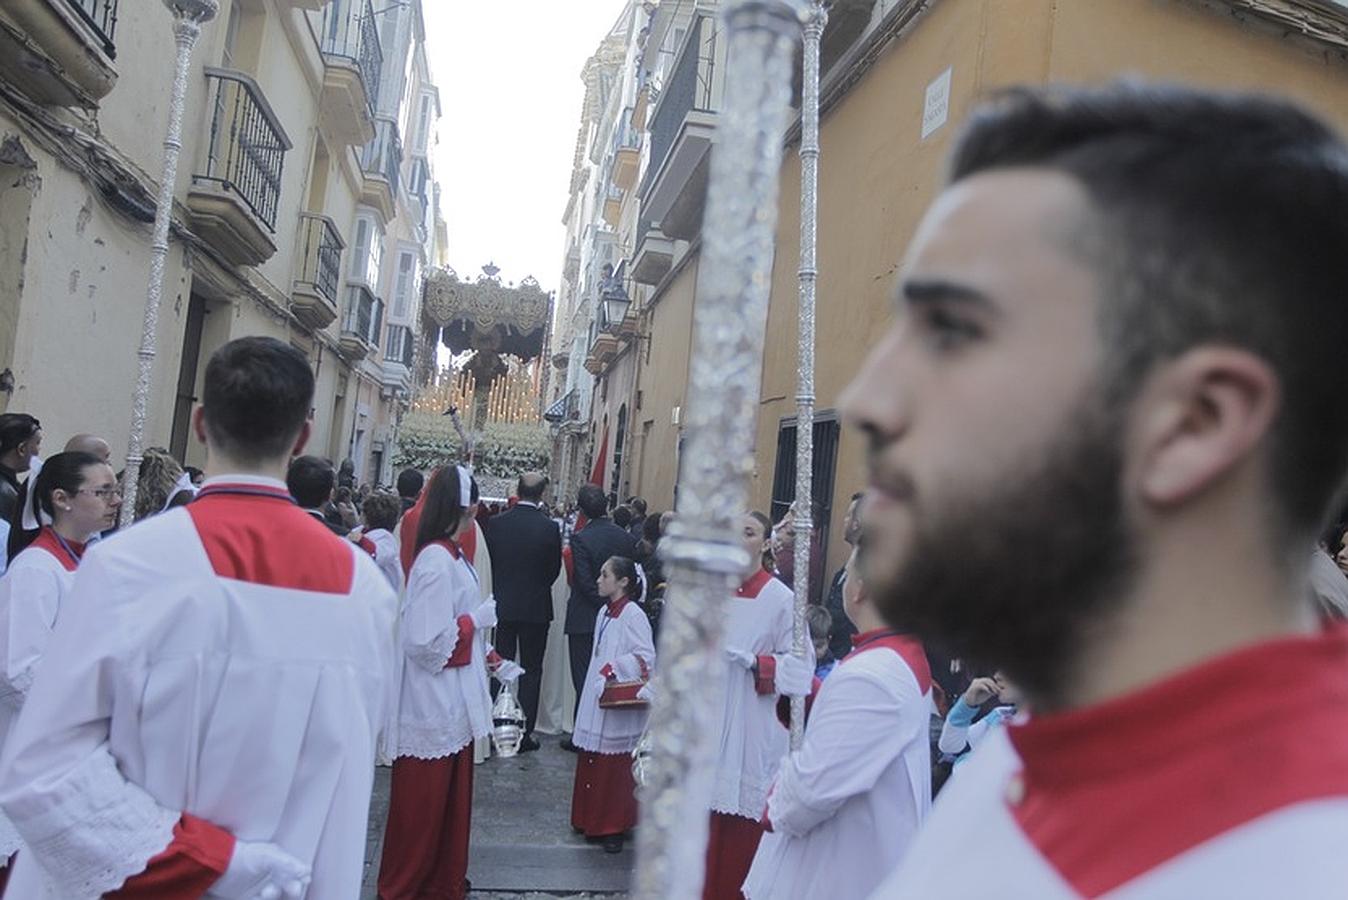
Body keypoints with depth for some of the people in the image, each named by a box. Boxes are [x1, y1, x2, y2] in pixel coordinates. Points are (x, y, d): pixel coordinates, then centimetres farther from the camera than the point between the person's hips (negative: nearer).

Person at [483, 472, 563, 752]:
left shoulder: (494, 524, -7)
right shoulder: (549, 528, -12)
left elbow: (488, 563, -1)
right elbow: (554, 570, -3)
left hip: (501, 606, 2)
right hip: (535, 609, -2)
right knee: (531, 671, 8)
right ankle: (524, 733, 9)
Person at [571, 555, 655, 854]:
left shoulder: (633, 615, -14)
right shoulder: (604, 613, 11)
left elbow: (647, 656, -18)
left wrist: (614, 669, -22)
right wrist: (597, 681, 14)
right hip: (597, 701, 8)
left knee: (615, 768, 1)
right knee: (592, 764, 13)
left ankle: (614, 828, 12)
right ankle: (592, 821, 25)